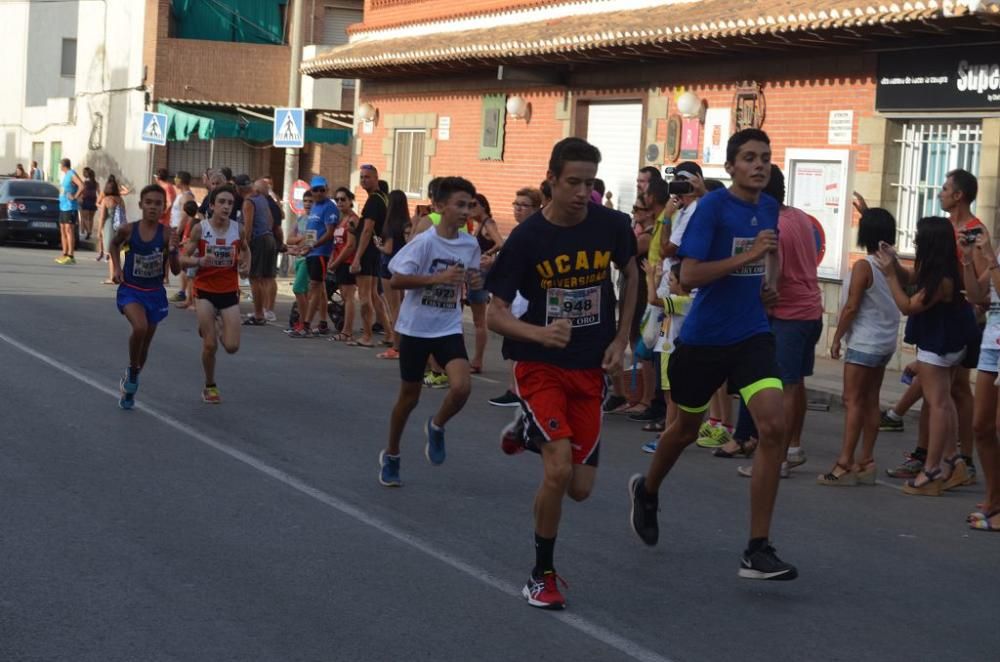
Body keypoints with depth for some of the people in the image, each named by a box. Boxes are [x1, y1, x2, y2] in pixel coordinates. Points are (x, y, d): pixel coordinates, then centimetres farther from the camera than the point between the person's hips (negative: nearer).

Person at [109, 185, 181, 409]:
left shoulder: (167, 234, -13)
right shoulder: (128, 230, -11)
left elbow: (176, 270, -12)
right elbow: (114, 244, 12)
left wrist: (173, 250, -28)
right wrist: (117, 267, 0)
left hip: (155, 293, 2)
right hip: (131, 290, -2)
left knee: (145, 342, 14)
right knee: (140, 327, -30)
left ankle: (129, 387, 38)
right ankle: (132, 371, -3)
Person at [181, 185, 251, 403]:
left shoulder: (237, 229, -4)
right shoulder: (200, 229, -10)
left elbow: (245, 249, 17)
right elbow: (184, 259, -7)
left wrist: (246, 266, -2)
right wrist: (200, 260, -27)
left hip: (229, 291, 2)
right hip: (205, 291, -2)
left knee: (232, 347, -4)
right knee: (210, 345, -4)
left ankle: (219, 330, 32)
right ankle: (210, 387, 19)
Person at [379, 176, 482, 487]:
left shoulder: (470, 245, -1)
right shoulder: (425, 242, -15)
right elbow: (396, 280, -17)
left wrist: (474, 281, -6)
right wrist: (438, 278, -25)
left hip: (449, 328, 3)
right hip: (416, 328, -3)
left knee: (461, 387, -19)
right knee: (409, 396, 8)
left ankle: (436, 427, 12)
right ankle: (390, 455, 30)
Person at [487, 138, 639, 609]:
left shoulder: (612, 226, -6)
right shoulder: (527, 238, -14)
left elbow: (631, 275, 15)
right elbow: (495, 315, -12)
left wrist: (621, 340, 7)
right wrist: (541, 333, -31)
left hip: (591, 369, 3)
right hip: (540, 364, -3)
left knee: (580, 488, 5)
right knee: (559, 469, -21)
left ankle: (528, 429, 36)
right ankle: (542, 576, 1)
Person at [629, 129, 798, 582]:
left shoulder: (770, 208, 5)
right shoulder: (712, 207, -13)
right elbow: (688, 275, -21)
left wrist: (770, 282, 9)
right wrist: (746, 256, -28)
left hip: (752, 336, 4)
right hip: (704, 337, -4)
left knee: (773, 427, -16)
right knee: (687, 428, 16)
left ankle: (758, 550, -11)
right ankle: (647, 491, 50)